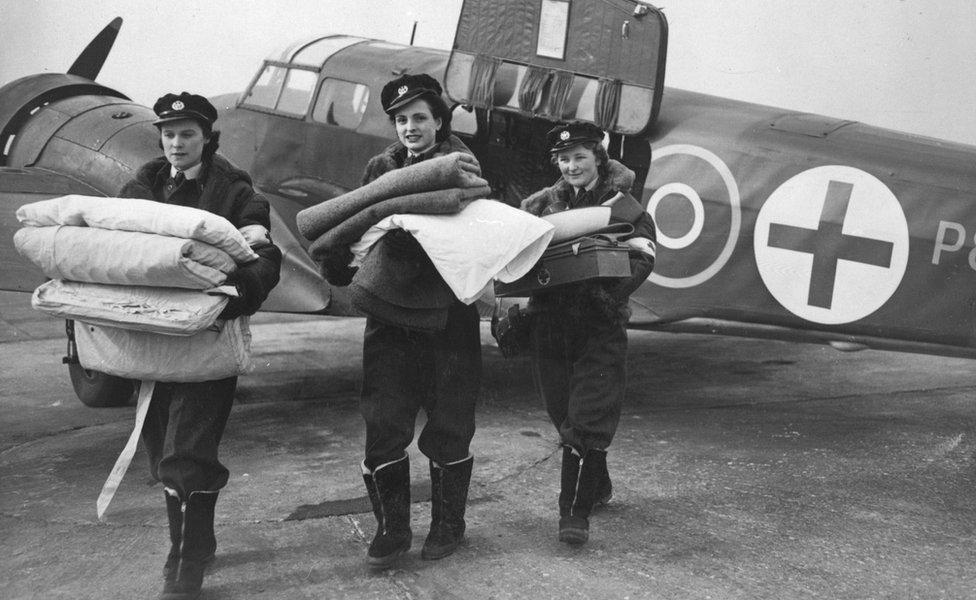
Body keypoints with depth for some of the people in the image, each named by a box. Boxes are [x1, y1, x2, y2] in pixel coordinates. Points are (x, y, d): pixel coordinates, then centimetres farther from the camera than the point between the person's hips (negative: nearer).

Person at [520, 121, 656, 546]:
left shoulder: (623, 205, 2)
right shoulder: (543, 203, 12)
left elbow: (641, 260, -8)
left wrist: (607, 288, -26)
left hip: (601, 324, -4)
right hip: (549, 320, 4)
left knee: (590, 418, -8)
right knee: (564, 415, 14)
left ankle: (576, 510, -4)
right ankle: (598, 487, 34)